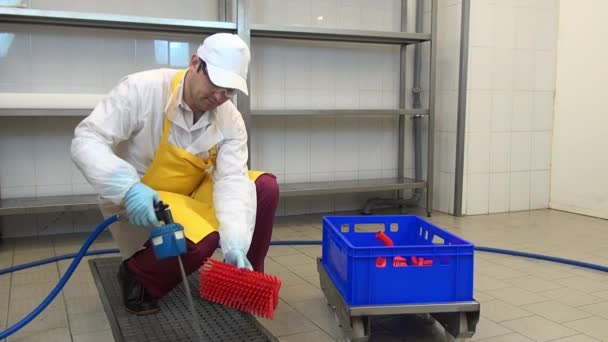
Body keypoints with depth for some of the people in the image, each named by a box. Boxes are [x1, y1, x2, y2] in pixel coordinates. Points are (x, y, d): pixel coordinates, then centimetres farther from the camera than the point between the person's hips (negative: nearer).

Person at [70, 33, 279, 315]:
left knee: (265, 188, -11)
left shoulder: (231, 120, -10)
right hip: (136, 203, -5)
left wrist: (235, 245, -34)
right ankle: (137, 276, 0)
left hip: (191, 195, 6)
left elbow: (232, 180, -19)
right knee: (201, 240, -32)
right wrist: (129, 187, -42)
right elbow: (86, 141, -25)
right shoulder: (142, 89, -22)